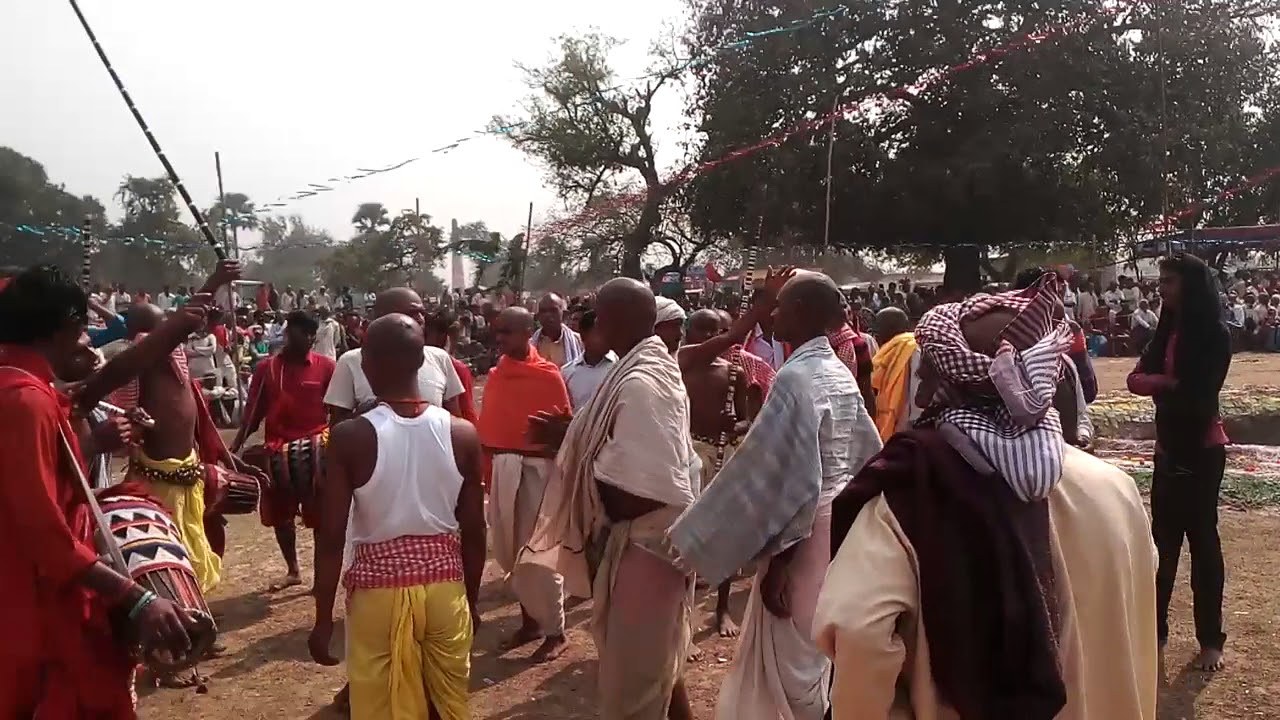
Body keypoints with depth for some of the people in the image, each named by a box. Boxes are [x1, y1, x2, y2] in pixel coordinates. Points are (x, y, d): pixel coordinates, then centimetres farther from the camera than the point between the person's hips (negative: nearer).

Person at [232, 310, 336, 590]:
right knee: (280, 516, 14)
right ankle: (292, 570, 31)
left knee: (319, 516, 3)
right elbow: (253, 413, 6)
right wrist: (235, 447, -1)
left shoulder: (326, 367, -4)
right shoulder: (266, 368, 2)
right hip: (276, 452, 3)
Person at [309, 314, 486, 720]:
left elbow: (330, 539, -11)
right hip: (446, 586, 3)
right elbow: (474, 532, 0)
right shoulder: (462, 434, -6)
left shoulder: (350, 437, -13)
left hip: (380, 589, -2)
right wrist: (472, 600, 14)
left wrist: (323, 619, 0)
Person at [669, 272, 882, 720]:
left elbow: (790, 479, -24)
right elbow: (869, 455, 12)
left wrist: (775, 556, -19)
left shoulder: (796, 377, -21)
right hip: (839, 527, 9)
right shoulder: (841, 374, 6)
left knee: (789, 659, 8)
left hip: (803, 535, -9)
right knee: (812, 655, 23)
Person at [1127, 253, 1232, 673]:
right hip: (1169, 447, 6)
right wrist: (1166, 383, -18)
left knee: (1201, 537, 0)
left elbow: (1198, 395, -16)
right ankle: (1156, 629, 19)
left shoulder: (1213, 334, -12)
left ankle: (1211, 640, 10)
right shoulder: (1168, 330, 9)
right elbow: (1136, 379, 0)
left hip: (1201, 449, -6)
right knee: (1163, 537, 10)